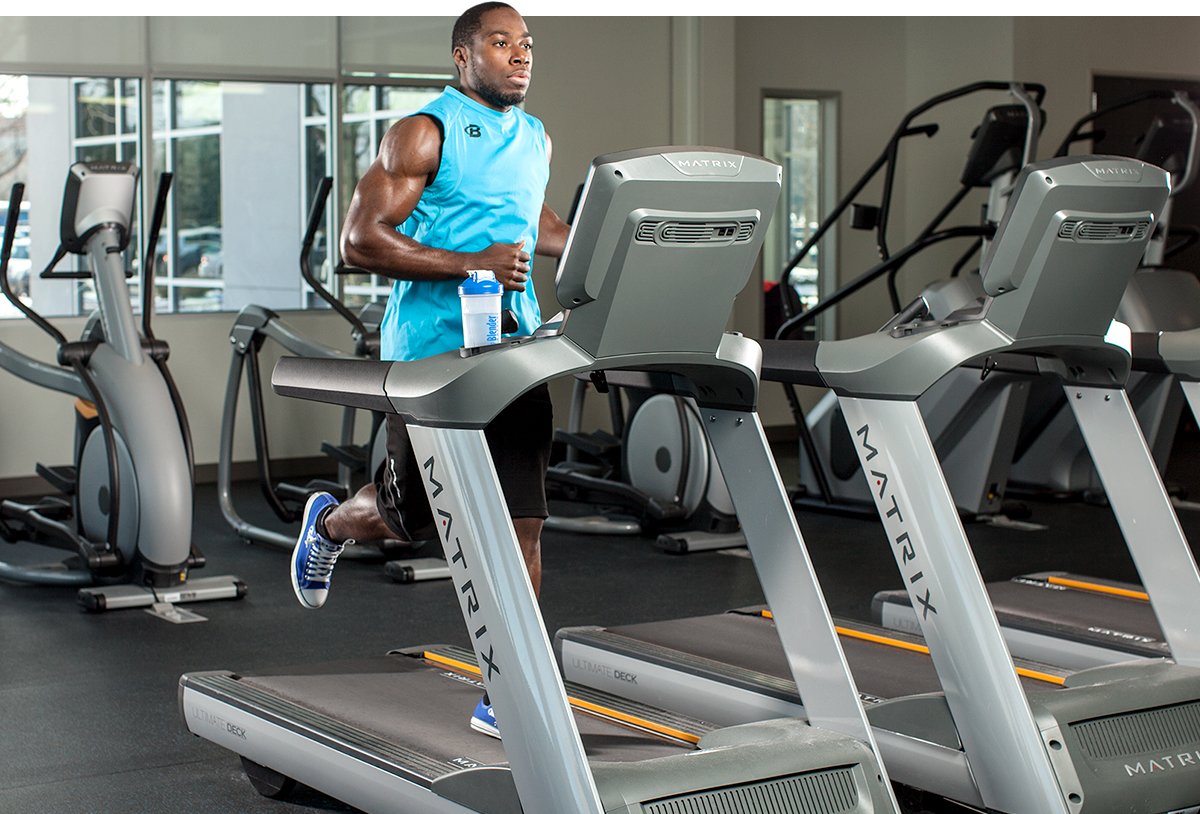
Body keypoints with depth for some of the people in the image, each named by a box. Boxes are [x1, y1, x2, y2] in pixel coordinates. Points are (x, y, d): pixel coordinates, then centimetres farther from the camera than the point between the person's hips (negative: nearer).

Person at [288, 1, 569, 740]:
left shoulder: (536, 139, 14)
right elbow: (361, 240, -14)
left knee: (521, 523, -4)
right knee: (412, 514, 8)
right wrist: (470, 262, -23)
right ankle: (330, 523, 44)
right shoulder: (425, 134, -8)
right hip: (433, 350, -5)